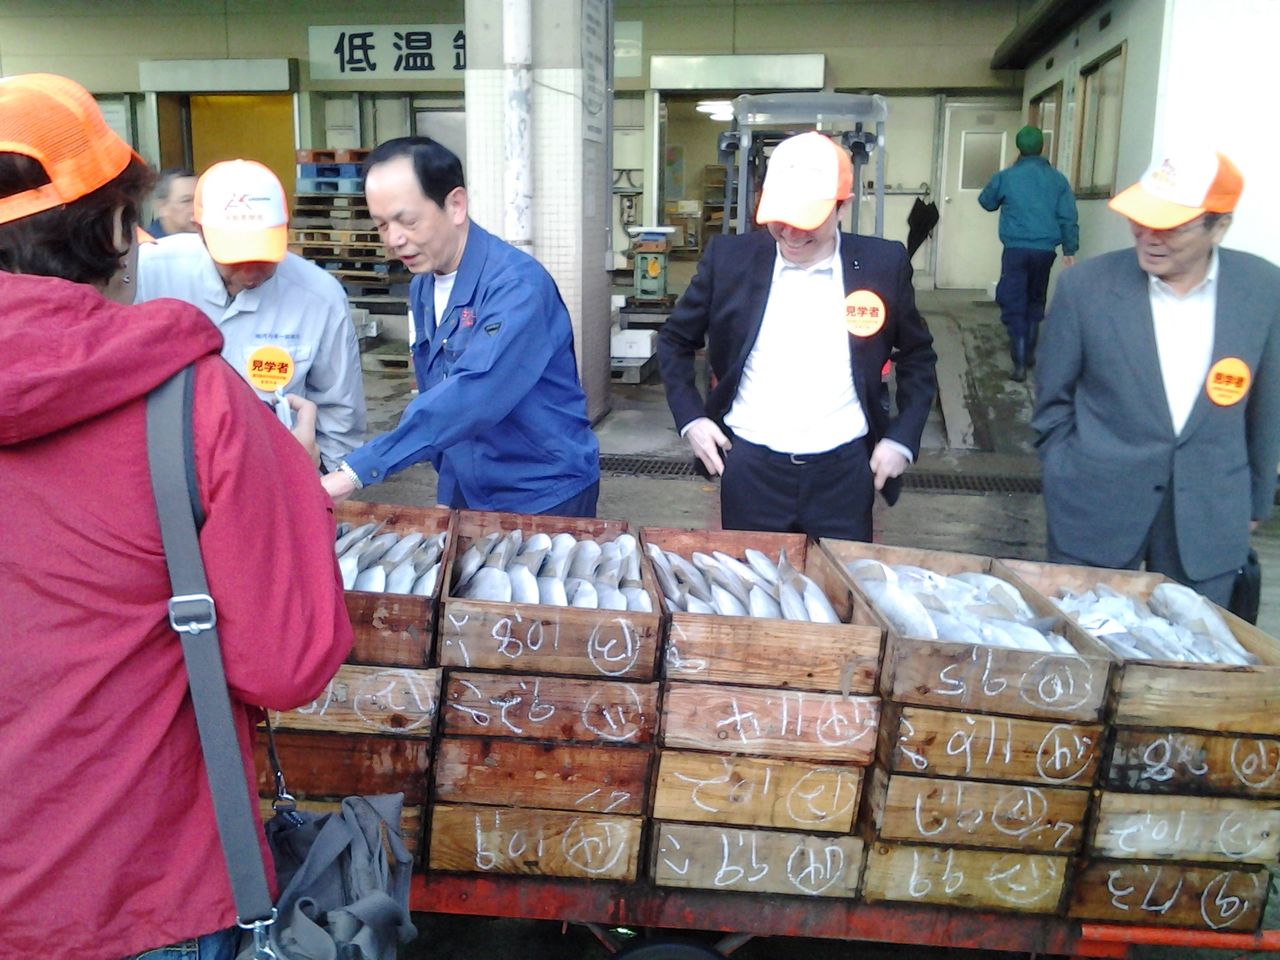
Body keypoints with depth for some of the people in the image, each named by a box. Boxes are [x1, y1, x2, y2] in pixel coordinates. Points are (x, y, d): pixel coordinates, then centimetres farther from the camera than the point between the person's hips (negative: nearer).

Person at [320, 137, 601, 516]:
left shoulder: (517, 285, -23)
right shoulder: (422, 286, 3)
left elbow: (472, 396, -34)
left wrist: (358, 470, -37)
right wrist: (448, 492, 10)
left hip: (546, 499, -7)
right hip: (471, 498, 7)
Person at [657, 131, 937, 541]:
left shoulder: (883, 264, -3)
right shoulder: (729, 257, -4)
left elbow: (917, 356, 10)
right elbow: (675, 341, 9)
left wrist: (903, 438, 1)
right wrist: (690, 417, -2)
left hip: (843, 471, 0)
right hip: (749, 468, 0)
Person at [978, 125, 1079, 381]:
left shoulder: (1007, 177, -1)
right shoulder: (1058, 179, 5)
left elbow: (986, 201, 16)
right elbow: (1068, 218, 2)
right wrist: (1070, 250, 6)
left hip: (1016, 249, -3)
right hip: (1045, 250, 3)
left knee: (1014, 307, -2)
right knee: (1035, 303, 20)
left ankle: (1020, 364, -12)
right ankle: (1029, 354, 28)